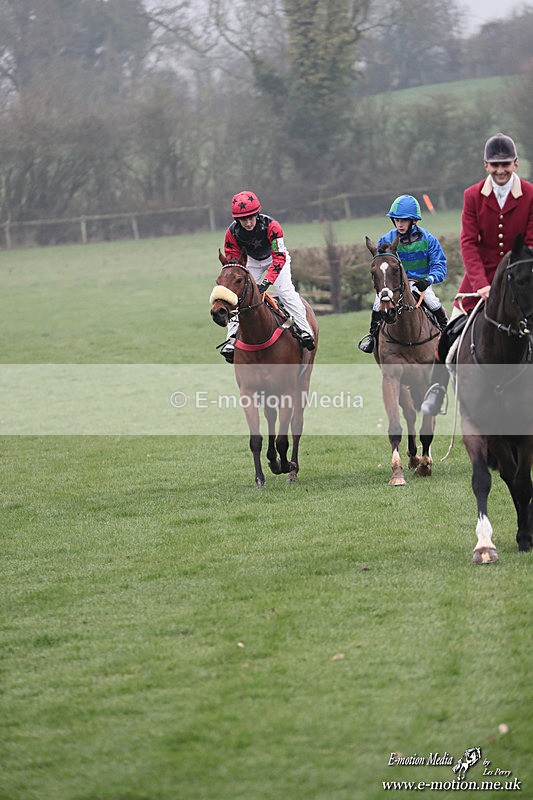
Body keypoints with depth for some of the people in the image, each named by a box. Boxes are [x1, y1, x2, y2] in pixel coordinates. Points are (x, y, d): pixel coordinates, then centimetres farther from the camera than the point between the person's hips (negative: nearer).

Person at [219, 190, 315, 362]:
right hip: (252, 261, 3)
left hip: (275, 256, -3)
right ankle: (232, 337, -1)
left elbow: (279, 257, -36)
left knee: (285, 289, -22)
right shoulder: (232, 233, -27)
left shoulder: (271, 226, -37)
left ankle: (303, 329, -18)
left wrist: (267, 281, -46)